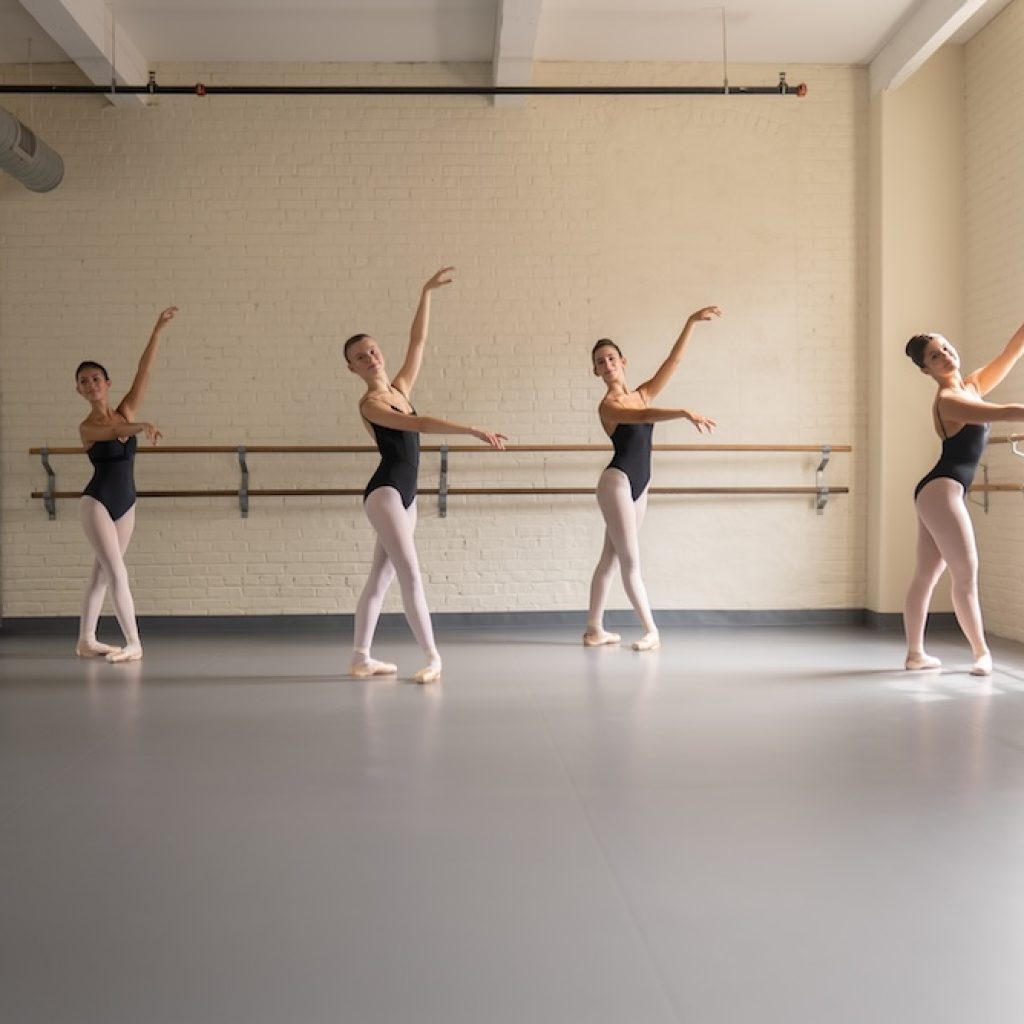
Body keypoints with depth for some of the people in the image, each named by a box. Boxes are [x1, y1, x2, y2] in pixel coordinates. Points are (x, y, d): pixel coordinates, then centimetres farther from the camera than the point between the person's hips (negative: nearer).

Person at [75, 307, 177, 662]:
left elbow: (144, 371, -5)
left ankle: (86, 641, 22)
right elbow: (114, 431, -33)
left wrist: (158, 329, -11)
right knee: (117, 574, -9)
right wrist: (142, 426, -54)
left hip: (125, 504, 6)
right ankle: (133, 643, -4)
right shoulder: (87, 427, -10)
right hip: (96, 503, -5)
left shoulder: (125, 412, 3)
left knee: (101, 574, 13)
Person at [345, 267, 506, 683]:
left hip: (404, 494, 8)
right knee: (411, 575, -11)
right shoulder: (370, 404, -11)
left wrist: (427, 292, 10)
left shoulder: (400, 388, 11)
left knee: (381, 577, 9)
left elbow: (418, 341, 12)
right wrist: (474, 430, -29)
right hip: (384, 493, -8)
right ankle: (433, 657, -7)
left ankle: (361, 658, 14)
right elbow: (419, 425, -24)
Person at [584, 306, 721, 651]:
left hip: (639, 485, 7)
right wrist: (685, 412, -39)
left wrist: (691, 323, 3)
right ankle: (651, 631, -2)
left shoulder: (642, 394, 10)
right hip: (616, 481, -7)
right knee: (630, 561, -6)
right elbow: (645, 416, -28)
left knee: (611, 558, 11)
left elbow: (672, 361, 6)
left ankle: (594, 629, 17)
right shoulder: (608, 406, -10)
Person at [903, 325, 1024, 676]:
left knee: (926, 575, 11)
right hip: (941, 490, -10)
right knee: (966, 573, -9)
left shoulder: (972, 385, 15)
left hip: (939, 492, 10)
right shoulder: (948, 400, -13)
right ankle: (982, 652, -3)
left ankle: (915, 652, 16)